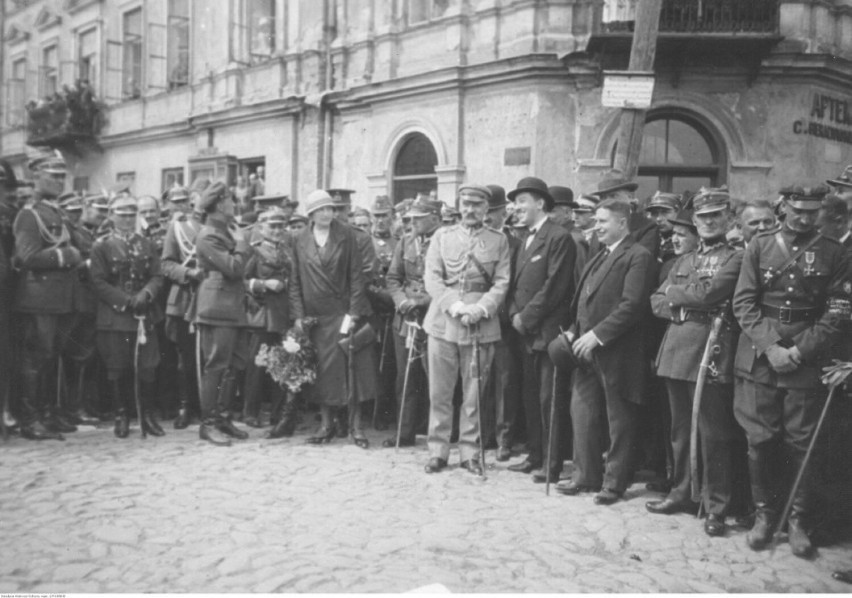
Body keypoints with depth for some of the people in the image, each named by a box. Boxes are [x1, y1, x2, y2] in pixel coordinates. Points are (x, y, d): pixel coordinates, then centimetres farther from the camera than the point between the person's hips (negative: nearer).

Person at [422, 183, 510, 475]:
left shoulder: (499, 240, 8)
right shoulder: (442, 235, 9)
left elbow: (502, 282, 2)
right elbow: (432, 278, 2)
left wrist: (480, 308, -14)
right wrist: (455, 306, -12)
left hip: (481, 324, 0)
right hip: (443, 320, 1)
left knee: (474, 393, 5)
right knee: (439, 392, 4)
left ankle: (469, 451, 17)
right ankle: (438, 450, 15)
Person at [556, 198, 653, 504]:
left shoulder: (638, 256, -10)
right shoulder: (599, 256, 18)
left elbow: (632, 305, -19)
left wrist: (597, 335, -21)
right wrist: (575, 331, 4)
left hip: (617, 352, -8)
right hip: (588, 350, 8)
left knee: (618, 420, 5)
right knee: (582, 410, 11)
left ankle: (615, 482, 18)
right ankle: (586, 475, 24)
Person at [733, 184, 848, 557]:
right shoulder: (759, 246, 6)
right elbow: (743, 303, 0)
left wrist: (800, 351, -10)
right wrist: (770, 346, -11)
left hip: (807, 362, 0)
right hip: (758, 359, 0)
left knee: (802, 444, 3)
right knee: (760, 441, 4)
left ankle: (798, 521, 18)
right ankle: (764, 514, 21)